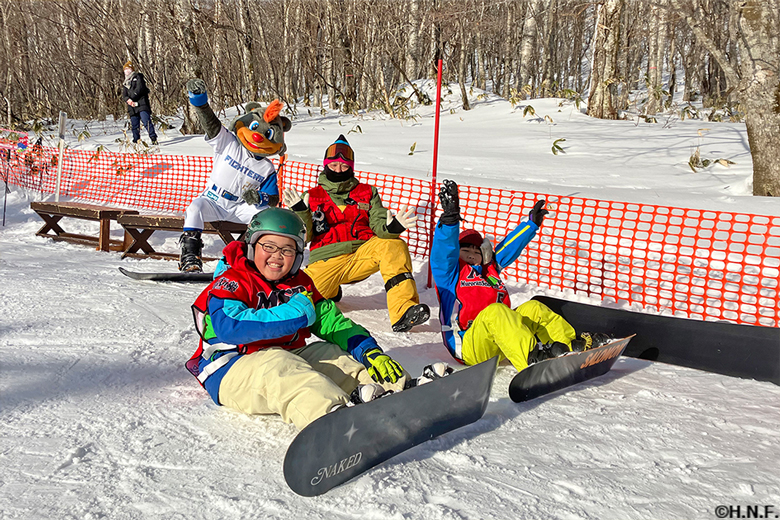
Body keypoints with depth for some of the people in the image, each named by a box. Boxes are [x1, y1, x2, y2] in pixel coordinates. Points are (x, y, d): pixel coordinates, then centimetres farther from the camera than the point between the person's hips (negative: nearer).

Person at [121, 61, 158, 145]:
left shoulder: (138, 77, 8)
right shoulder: (125, 82, 25)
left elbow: (139, 88, -7)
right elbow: (124, 94, 14)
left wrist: (131, 98, -10)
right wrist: (128, 99, -10)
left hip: (141, 104, -6)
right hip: (132, 107, 6)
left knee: (146, 122, -18)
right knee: (134, 125, 4)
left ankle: (154, 138, -23)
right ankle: (136, 141, 9)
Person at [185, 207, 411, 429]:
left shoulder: (300, 285, 13)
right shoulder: (231, 282, -7)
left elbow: (333, 322, 10)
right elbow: (229, 328, -26)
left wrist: (369, 350, -10)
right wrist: (295, 312, -28)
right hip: (231, 369, -7)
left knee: (332, 353, -13)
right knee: (277, 367, -36)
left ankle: (400, 391, -32)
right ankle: (337, 419, -64)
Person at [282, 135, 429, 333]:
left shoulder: (367, 193, 16)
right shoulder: (311, 196, 14)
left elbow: (378, 225, 4)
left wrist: (392, 227, -20)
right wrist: (300, 212, -11)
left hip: (361, 255, -1)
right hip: (326, 261, 1)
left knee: (393, 246, -28)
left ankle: (403, 311, -37)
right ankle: (330, 291, 21)